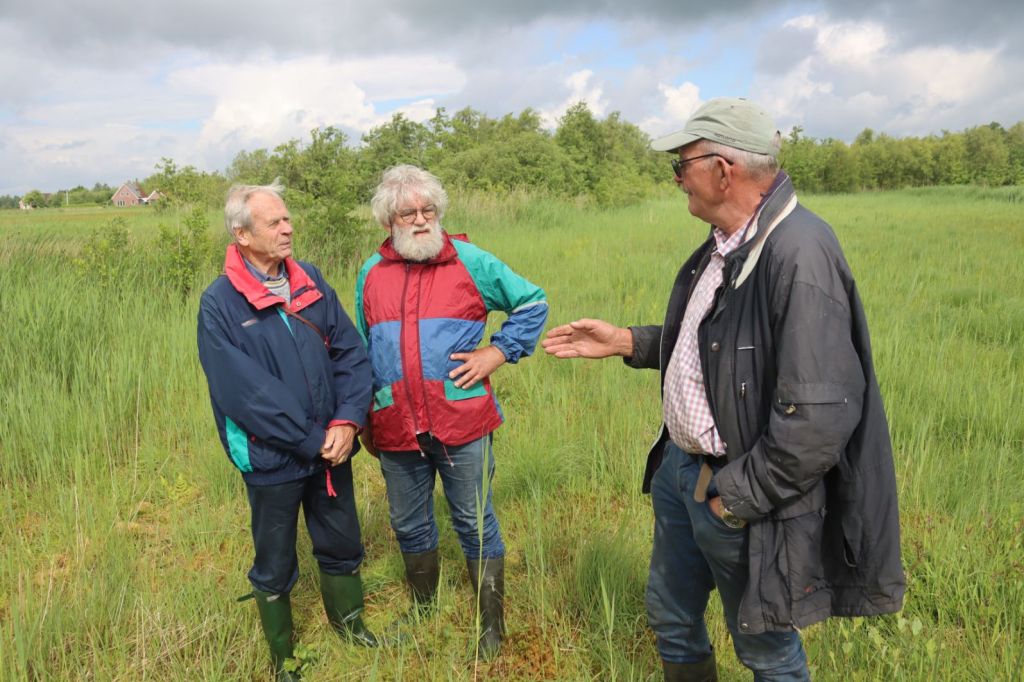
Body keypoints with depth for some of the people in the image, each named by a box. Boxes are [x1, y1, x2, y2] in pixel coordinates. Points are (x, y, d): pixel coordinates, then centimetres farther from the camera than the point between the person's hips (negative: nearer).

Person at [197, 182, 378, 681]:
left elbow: (351, 352, -2)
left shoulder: (310, 281, 0)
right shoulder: (220, 303, -14)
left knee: (342, 545, 21)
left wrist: (347, 420, -15)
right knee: (275, 564, 15)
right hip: (273, 459, -4)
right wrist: (312, 441, -18)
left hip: (331, 447, 4)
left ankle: (348, 623, 47)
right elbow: (244, 392, -19)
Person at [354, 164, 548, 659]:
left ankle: (492, 626, 25)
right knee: (409, 526, 17)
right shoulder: (372, 273, 8)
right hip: (395, 428, 4)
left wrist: (497, 353, -6)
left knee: (476, 525, 7)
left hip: (461, 423, -3)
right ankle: (423, 610, 40)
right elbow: (363, 350, 19)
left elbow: (533, 303, 6)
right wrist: (364, 418, 17)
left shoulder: (469, 261, -2)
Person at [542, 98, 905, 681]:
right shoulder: (723, 245, 4)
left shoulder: (799, 252, -27)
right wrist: (624, 342, 8)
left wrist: (737, 497, -21)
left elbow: (821, 414, -30)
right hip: (679, 467, 9)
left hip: (744, 502, -9)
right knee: (671, 618, 26)